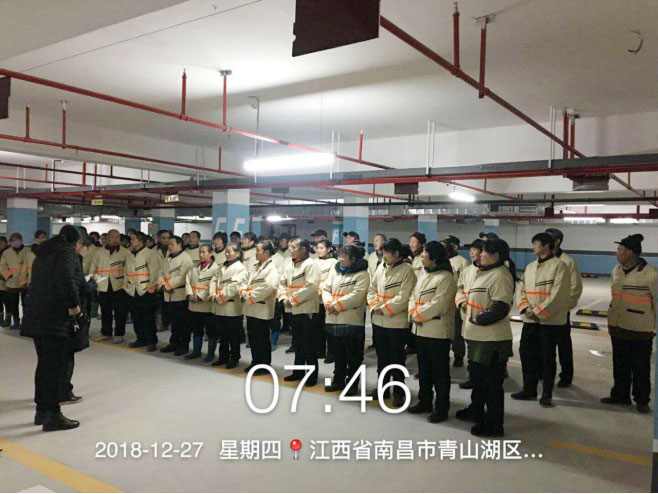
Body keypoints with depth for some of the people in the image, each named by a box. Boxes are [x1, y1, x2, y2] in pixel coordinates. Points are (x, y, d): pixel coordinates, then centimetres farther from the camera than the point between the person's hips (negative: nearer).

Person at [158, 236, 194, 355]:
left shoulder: (186, 258, -11)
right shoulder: (168, 258, 16)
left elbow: (182, 277, -20)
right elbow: (162, 273, 13)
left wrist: (168, 285, -16)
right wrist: (162, 284, -5)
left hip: (181, 296, -7)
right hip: (169, 296, 8)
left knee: (182, 322, 0)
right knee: (173, 322, 17)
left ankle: (184, 345, 10)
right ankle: (174, 343, 27)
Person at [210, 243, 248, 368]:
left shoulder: (241, 268, -9)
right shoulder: (222, 267, 16)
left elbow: (234, 286, -18)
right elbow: (214, 280, 11)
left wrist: (221, 297, -16)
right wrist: (213, 295, -4)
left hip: (232, 307, -7)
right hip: (219, 307, 7)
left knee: (233, 335, 3)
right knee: (222, 334, 15)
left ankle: (234, 359, 15)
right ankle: (223, 357, 27)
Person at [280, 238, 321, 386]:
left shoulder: (310, 265, -11)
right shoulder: (291, 266, 13)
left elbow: (311, 286, -21)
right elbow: (283, 283, 14)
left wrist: (294, 299, -17)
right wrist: (284, 297, -4)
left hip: (307, 310, -8)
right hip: (294, 310, 8)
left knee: (309, 345, -1)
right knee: (298, 343, 17)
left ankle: (312, 375, 8)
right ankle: (298, 372, 27)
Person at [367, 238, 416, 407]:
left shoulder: (407, 271, -12)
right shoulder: (381, 267, 8)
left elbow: (403, 298, -18)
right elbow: (372, 289, 12)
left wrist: (384, 309, -16)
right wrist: (374, 306, -5)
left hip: (397, 323, -6)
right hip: (378, 322, 6)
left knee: (397, 360, 4)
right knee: (382, 358, 17)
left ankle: (398, 393, 18)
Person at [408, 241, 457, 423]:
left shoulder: (445, 277, -14)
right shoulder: (423, 275, 14)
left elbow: (438, 305, -22)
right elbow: (413, 297, 14)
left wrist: (417, 315, -14)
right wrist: (412, 313, -5)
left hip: (438, 332, -9)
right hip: (420, 331, 9)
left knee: (440, 373, 2)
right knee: (424, 370, 19)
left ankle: (441, 409, 13)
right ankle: (425, 402, 33)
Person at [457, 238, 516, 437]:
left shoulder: (500, 276, -19)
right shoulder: (485, 273, 14)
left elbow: (500, 308, -25)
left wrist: (478, 318, -16)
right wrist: (470, 316, 12)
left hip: (492, 340, -11)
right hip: (478, 337, 11)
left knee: (491, 382, 0)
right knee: (477, 376, 24)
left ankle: (494, 425, 13)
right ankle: (476, 411, 42)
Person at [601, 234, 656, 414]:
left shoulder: (649, 273, -15)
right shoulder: (616, 270, 6)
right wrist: (611, 320, 18)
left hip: (640, 330, -6)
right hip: (618, 327, 6)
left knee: (640, 367, 6)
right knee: (620, 364, 16)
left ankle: (642, 400, 20)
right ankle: (621, 395, 30)